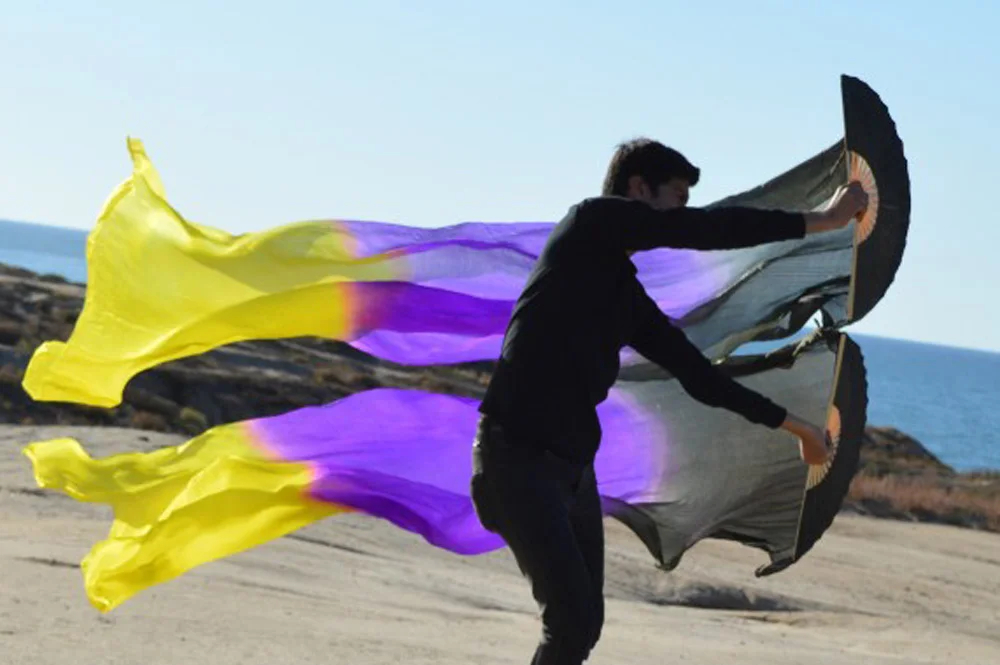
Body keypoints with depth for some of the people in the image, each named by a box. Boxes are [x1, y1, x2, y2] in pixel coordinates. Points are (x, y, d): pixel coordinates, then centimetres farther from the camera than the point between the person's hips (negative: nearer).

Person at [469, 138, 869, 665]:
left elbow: (698, 374, 26)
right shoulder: (591, 221, -5)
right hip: (518, 458, -9)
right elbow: (709, 230, -11)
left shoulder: (629, 298, 18)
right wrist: (821, 221, -5)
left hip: (575, 468, 9)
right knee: (573, 621, -17)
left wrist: (793, 425, 29)